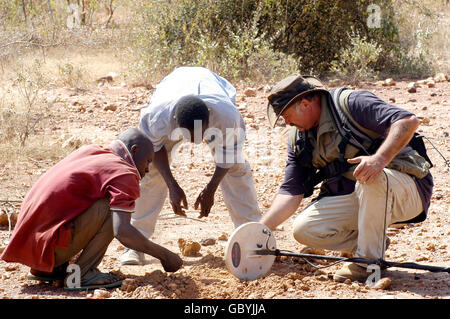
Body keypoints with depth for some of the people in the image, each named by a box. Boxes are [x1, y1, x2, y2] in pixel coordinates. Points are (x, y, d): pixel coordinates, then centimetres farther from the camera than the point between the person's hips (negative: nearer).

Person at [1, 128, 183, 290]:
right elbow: (122, 231, -22)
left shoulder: (89, 151, 17)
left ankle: (46, 268, 15)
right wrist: (162, 254, -11)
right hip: (49, 244, -9)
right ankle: (82, 274, -9)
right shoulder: (125, 174, -8)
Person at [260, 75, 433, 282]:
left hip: (406, 190, -6)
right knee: (304, 229, -13)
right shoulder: (298, 138, 7)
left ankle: (369, 259, -23)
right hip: (351, 199, 6)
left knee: (371, 176, -39)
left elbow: (408, 121, -26)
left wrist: (380, 158, -41)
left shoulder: (351, 103, -15)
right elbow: (291, 191, 6)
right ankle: (375, 242, 2)